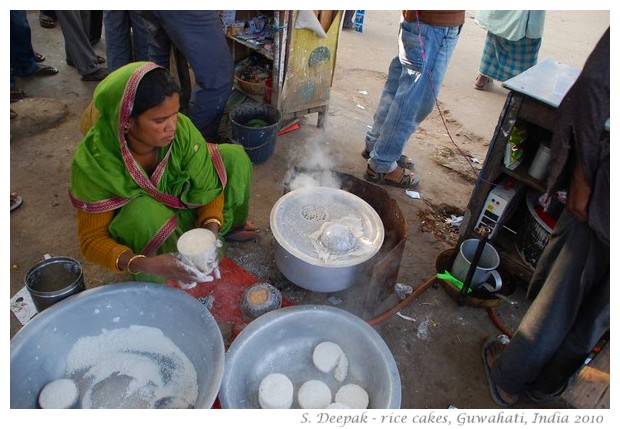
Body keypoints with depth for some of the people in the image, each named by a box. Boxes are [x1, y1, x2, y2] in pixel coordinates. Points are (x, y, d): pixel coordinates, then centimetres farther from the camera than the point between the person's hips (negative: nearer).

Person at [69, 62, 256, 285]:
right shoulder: (94, 163, -33)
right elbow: (92, 240, -26)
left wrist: (211, 229, -37)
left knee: (234, 157, -16)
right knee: (146, 212, -40)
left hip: (178, 204, 3)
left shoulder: (181, 129, -27)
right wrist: (144, 264, -45)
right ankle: (157, 282, -9)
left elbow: (210, 186, -17)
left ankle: (228, 225, 11)